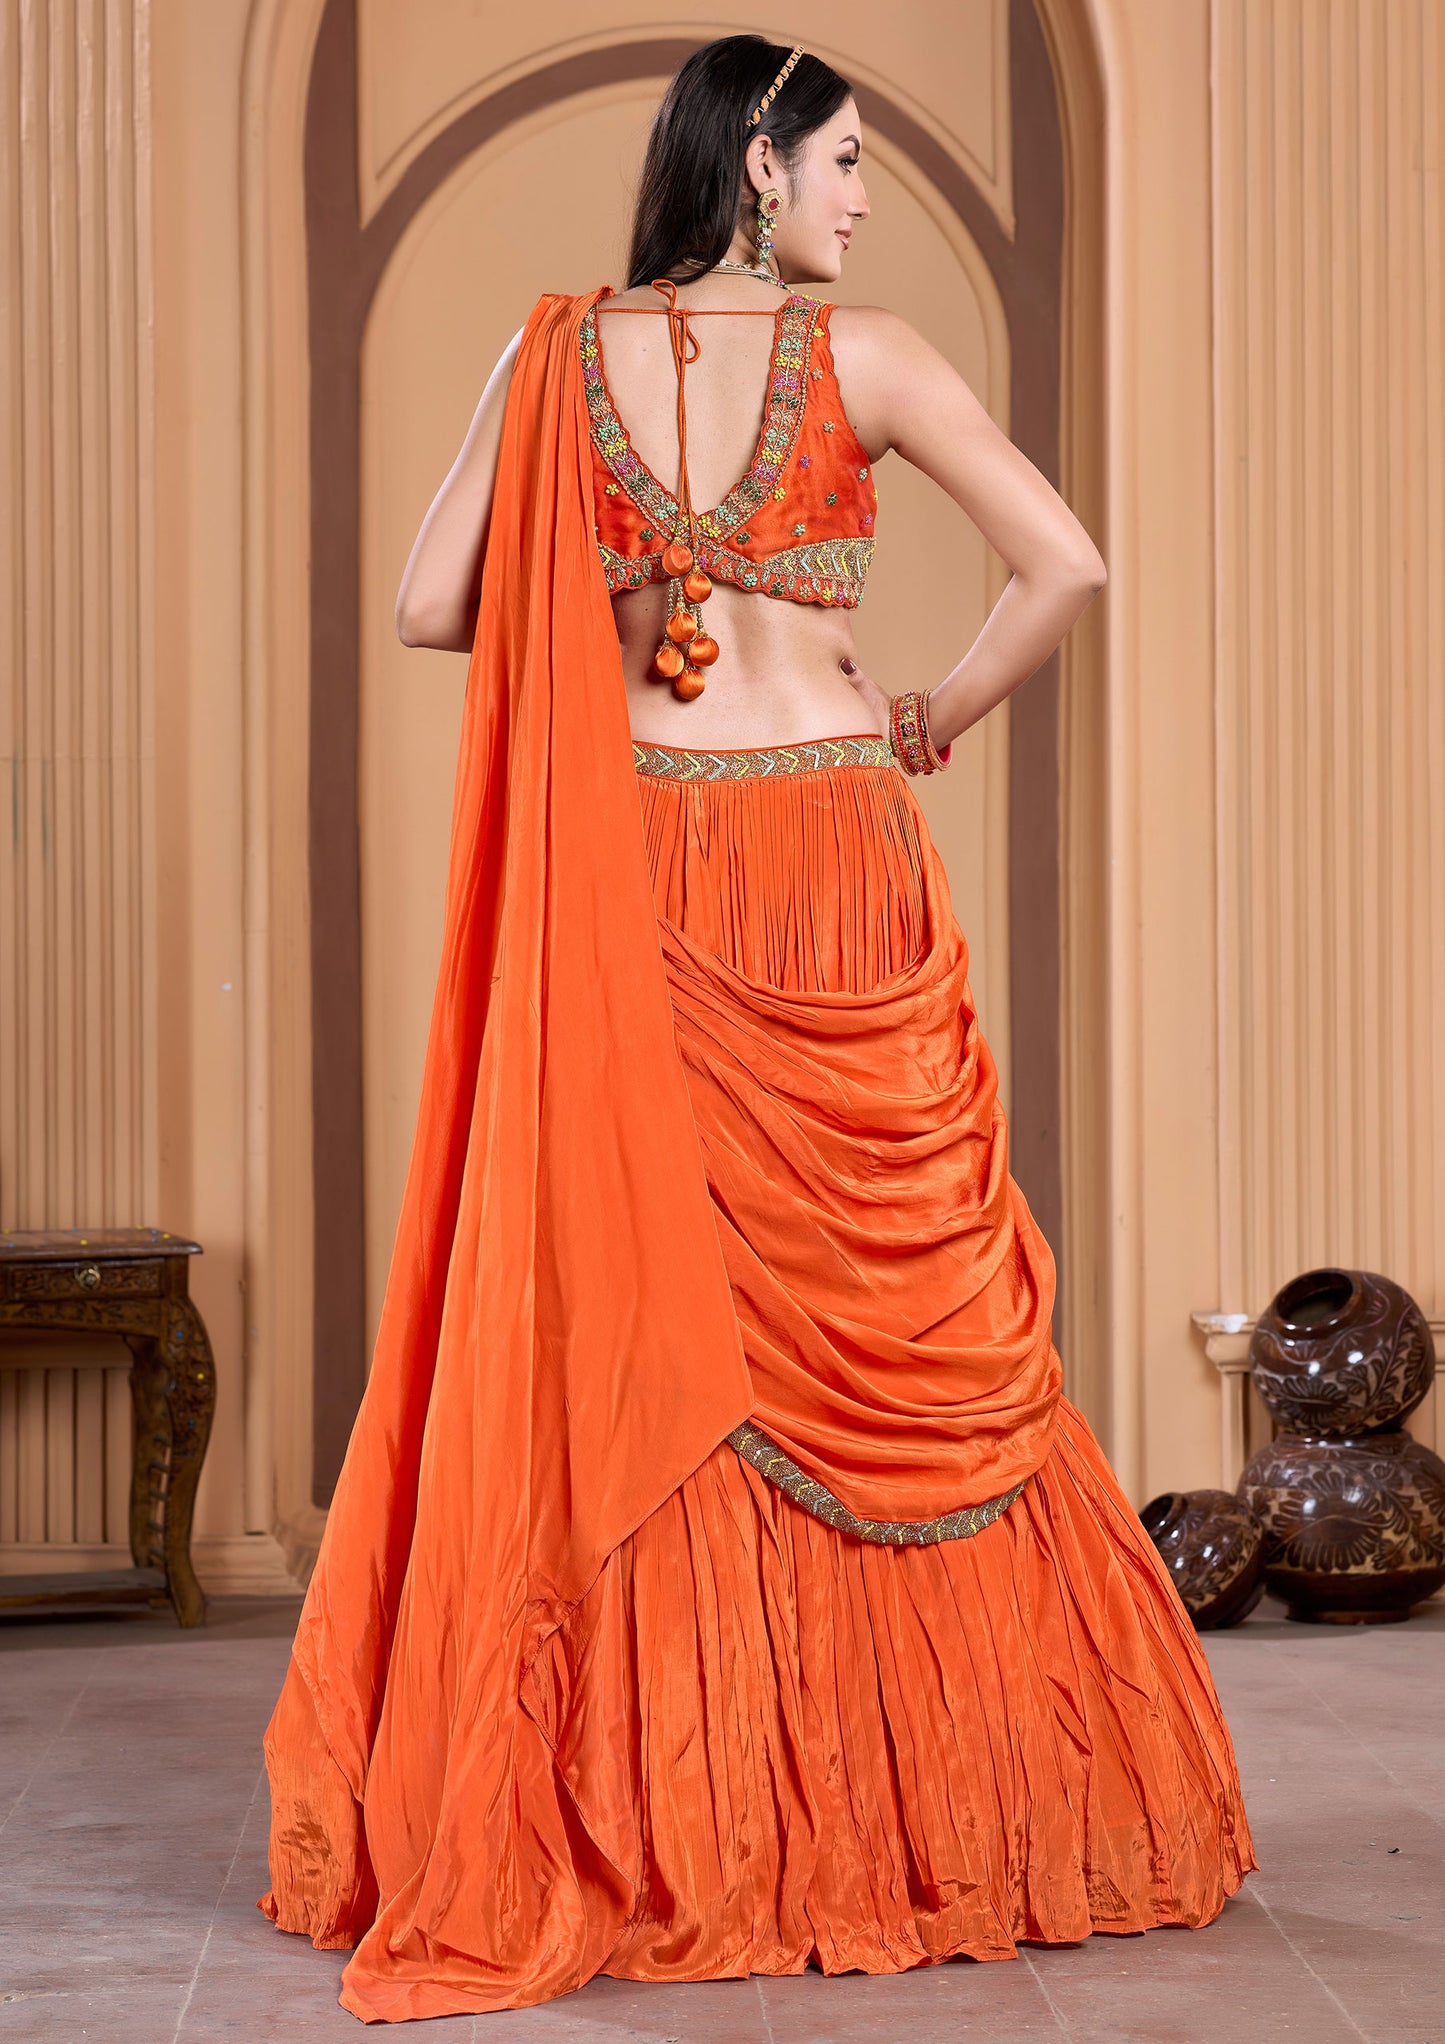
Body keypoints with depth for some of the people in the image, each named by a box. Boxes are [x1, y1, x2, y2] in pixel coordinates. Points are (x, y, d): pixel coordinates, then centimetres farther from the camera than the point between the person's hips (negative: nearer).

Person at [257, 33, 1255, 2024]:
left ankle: (633, 1813, 8)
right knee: (887, 1331, 7)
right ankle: (914, 1799, 15)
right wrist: (939, 715, 6)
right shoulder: (861, 356, -2)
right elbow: (1068, 565, -9)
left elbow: (433, 606, 3)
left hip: (631, 881, 2)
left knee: (638, 1332, 6)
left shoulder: (561, 352, 4)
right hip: (833, 867, -2)